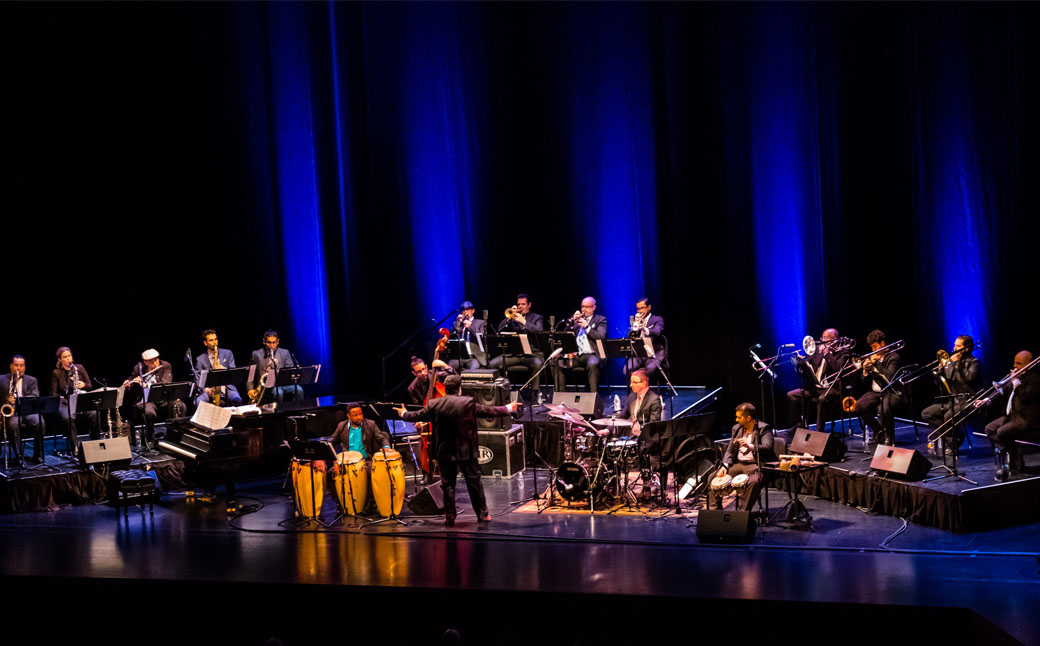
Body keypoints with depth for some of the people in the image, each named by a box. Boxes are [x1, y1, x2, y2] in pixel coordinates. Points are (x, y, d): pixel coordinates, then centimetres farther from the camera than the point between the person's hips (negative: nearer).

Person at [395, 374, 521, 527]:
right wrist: (508, 408, 15)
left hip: (444, 452, 1)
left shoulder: (434, 405, -4)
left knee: (448, 484, 8)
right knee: (474, 482, 9)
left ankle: (450, 517, 9)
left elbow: (417, 416, 10)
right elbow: (489, 411, 0)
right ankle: (483, 514, 16)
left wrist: (404, 414, 31)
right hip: (466, 451, -1)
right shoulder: (469, 403, -10)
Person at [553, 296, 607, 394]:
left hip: (591, 354, -4)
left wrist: (587, 326, -14)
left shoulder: (600, 320, 11)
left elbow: (600, 337, -6)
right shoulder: (577, 318, 22)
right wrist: (571, 321, -2)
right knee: (557, 364, -20)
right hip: (575, 354, 4)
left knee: (592, 365, -38)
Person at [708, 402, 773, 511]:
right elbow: (729, 450, 16)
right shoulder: (736, 428, 15)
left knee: (753, 482, -37)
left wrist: (750, 446, -36)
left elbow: (768, 448, -19)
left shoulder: (764, 428, -4)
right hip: (737, 464, 6)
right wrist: (725, 466, -3)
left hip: (754, 465, -6)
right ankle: (715, 510, -4)